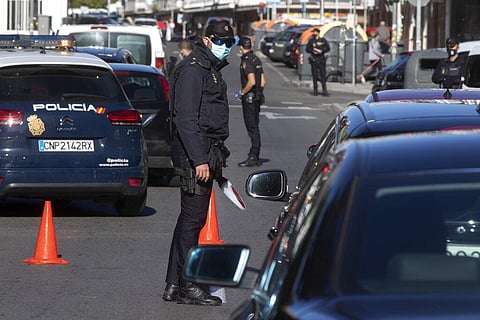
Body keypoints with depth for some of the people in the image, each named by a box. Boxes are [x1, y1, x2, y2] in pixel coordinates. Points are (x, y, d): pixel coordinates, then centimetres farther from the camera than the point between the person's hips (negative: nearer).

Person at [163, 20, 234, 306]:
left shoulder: (211, 69, 20)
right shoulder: (192, 70, -13)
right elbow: (186, 119, -20)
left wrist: (217, 157, 23)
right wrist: (199, 160, -24)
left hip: (206, 156, 11)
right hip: (196, 156, -11)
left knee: (190, 219, 12)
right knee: (192, 219, -8)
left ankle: (175, 285, 17)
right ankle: (187, 287, -5)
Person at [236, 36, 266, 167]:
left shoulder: (246, 61, -17)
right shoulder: (256, 59, 12)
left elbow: (251, 81, -25)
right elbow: (263, 81, 15)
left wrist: (242, 92, -14)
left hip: (249, 98, -9)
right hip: (257, 97, 9)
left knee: (252, 127, -7)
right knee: (254, 127, 12)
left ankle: (253, 158, -7)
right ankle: (255, 156, 16)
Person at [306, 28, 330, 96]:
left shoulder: (323, 40, 4)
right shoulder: (311, 41, 6)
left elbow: (328, 48, 3)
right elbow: (307, 49, 6)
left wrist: (321, 51, -13)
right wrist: (312, 50, -12)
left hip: (321, 60, -1)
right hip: (313, 60, 1)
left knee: (323, 75, -6)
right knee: (315, 76, 2)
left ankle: (324, 91, -6)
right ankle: (315, 91, 7)